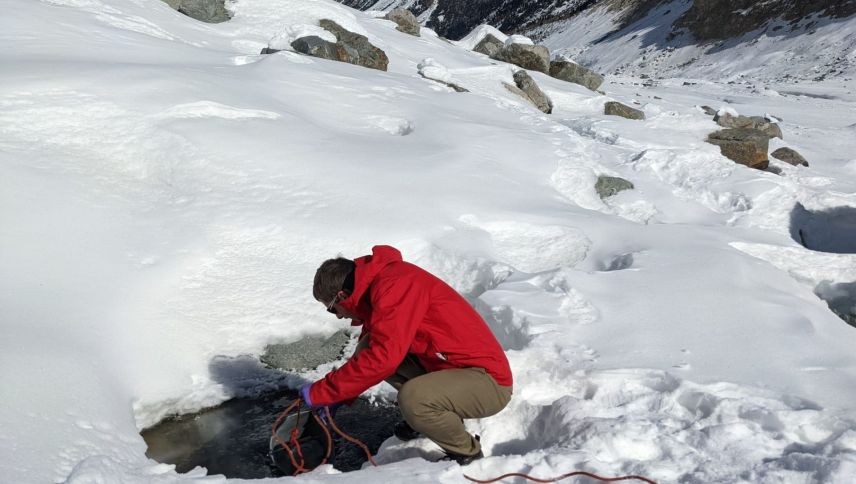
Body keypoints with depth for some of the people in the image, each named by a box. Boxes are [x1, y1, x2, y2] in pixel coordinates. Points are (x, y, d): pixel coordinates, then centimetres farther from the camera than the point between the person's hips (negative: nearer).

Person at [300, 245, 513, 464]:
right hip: (451, 366, 9)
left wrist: (320, 392, -22)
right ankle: (432, 414, 16)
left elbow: (382, 357, -31)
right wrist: (337, 398, 11)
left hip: (489, 380, -9)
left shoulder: (394, 283, -22)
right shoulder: (377, 287, 8)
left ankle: (468, 455, -3)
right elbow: (369, 352, 20)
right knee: (367, 350, 1)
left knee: (412, 398, -34)